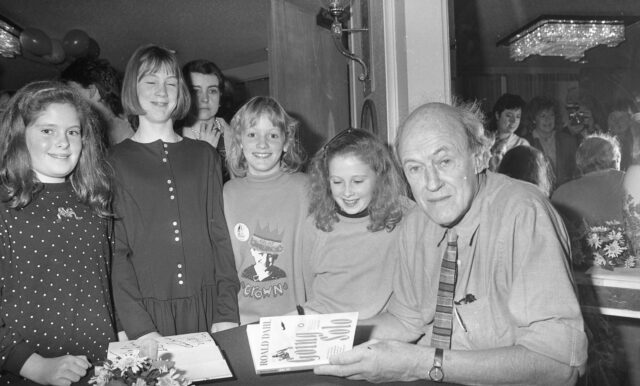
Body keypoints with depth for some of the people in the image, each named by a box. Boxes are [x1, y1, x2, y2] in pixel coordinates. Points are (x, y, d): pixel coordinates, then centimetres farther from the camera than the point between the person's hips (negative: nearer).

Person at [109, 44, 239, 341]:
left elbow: (220, 235, 5)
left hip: (206, 308, 2)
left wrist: (227, 314, -3)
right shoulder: (115, 162, 2)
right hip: (145, 310, -2)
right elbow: (114, 252, -5)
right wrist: (140, 328, -15)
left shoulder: (204, 155, 10)